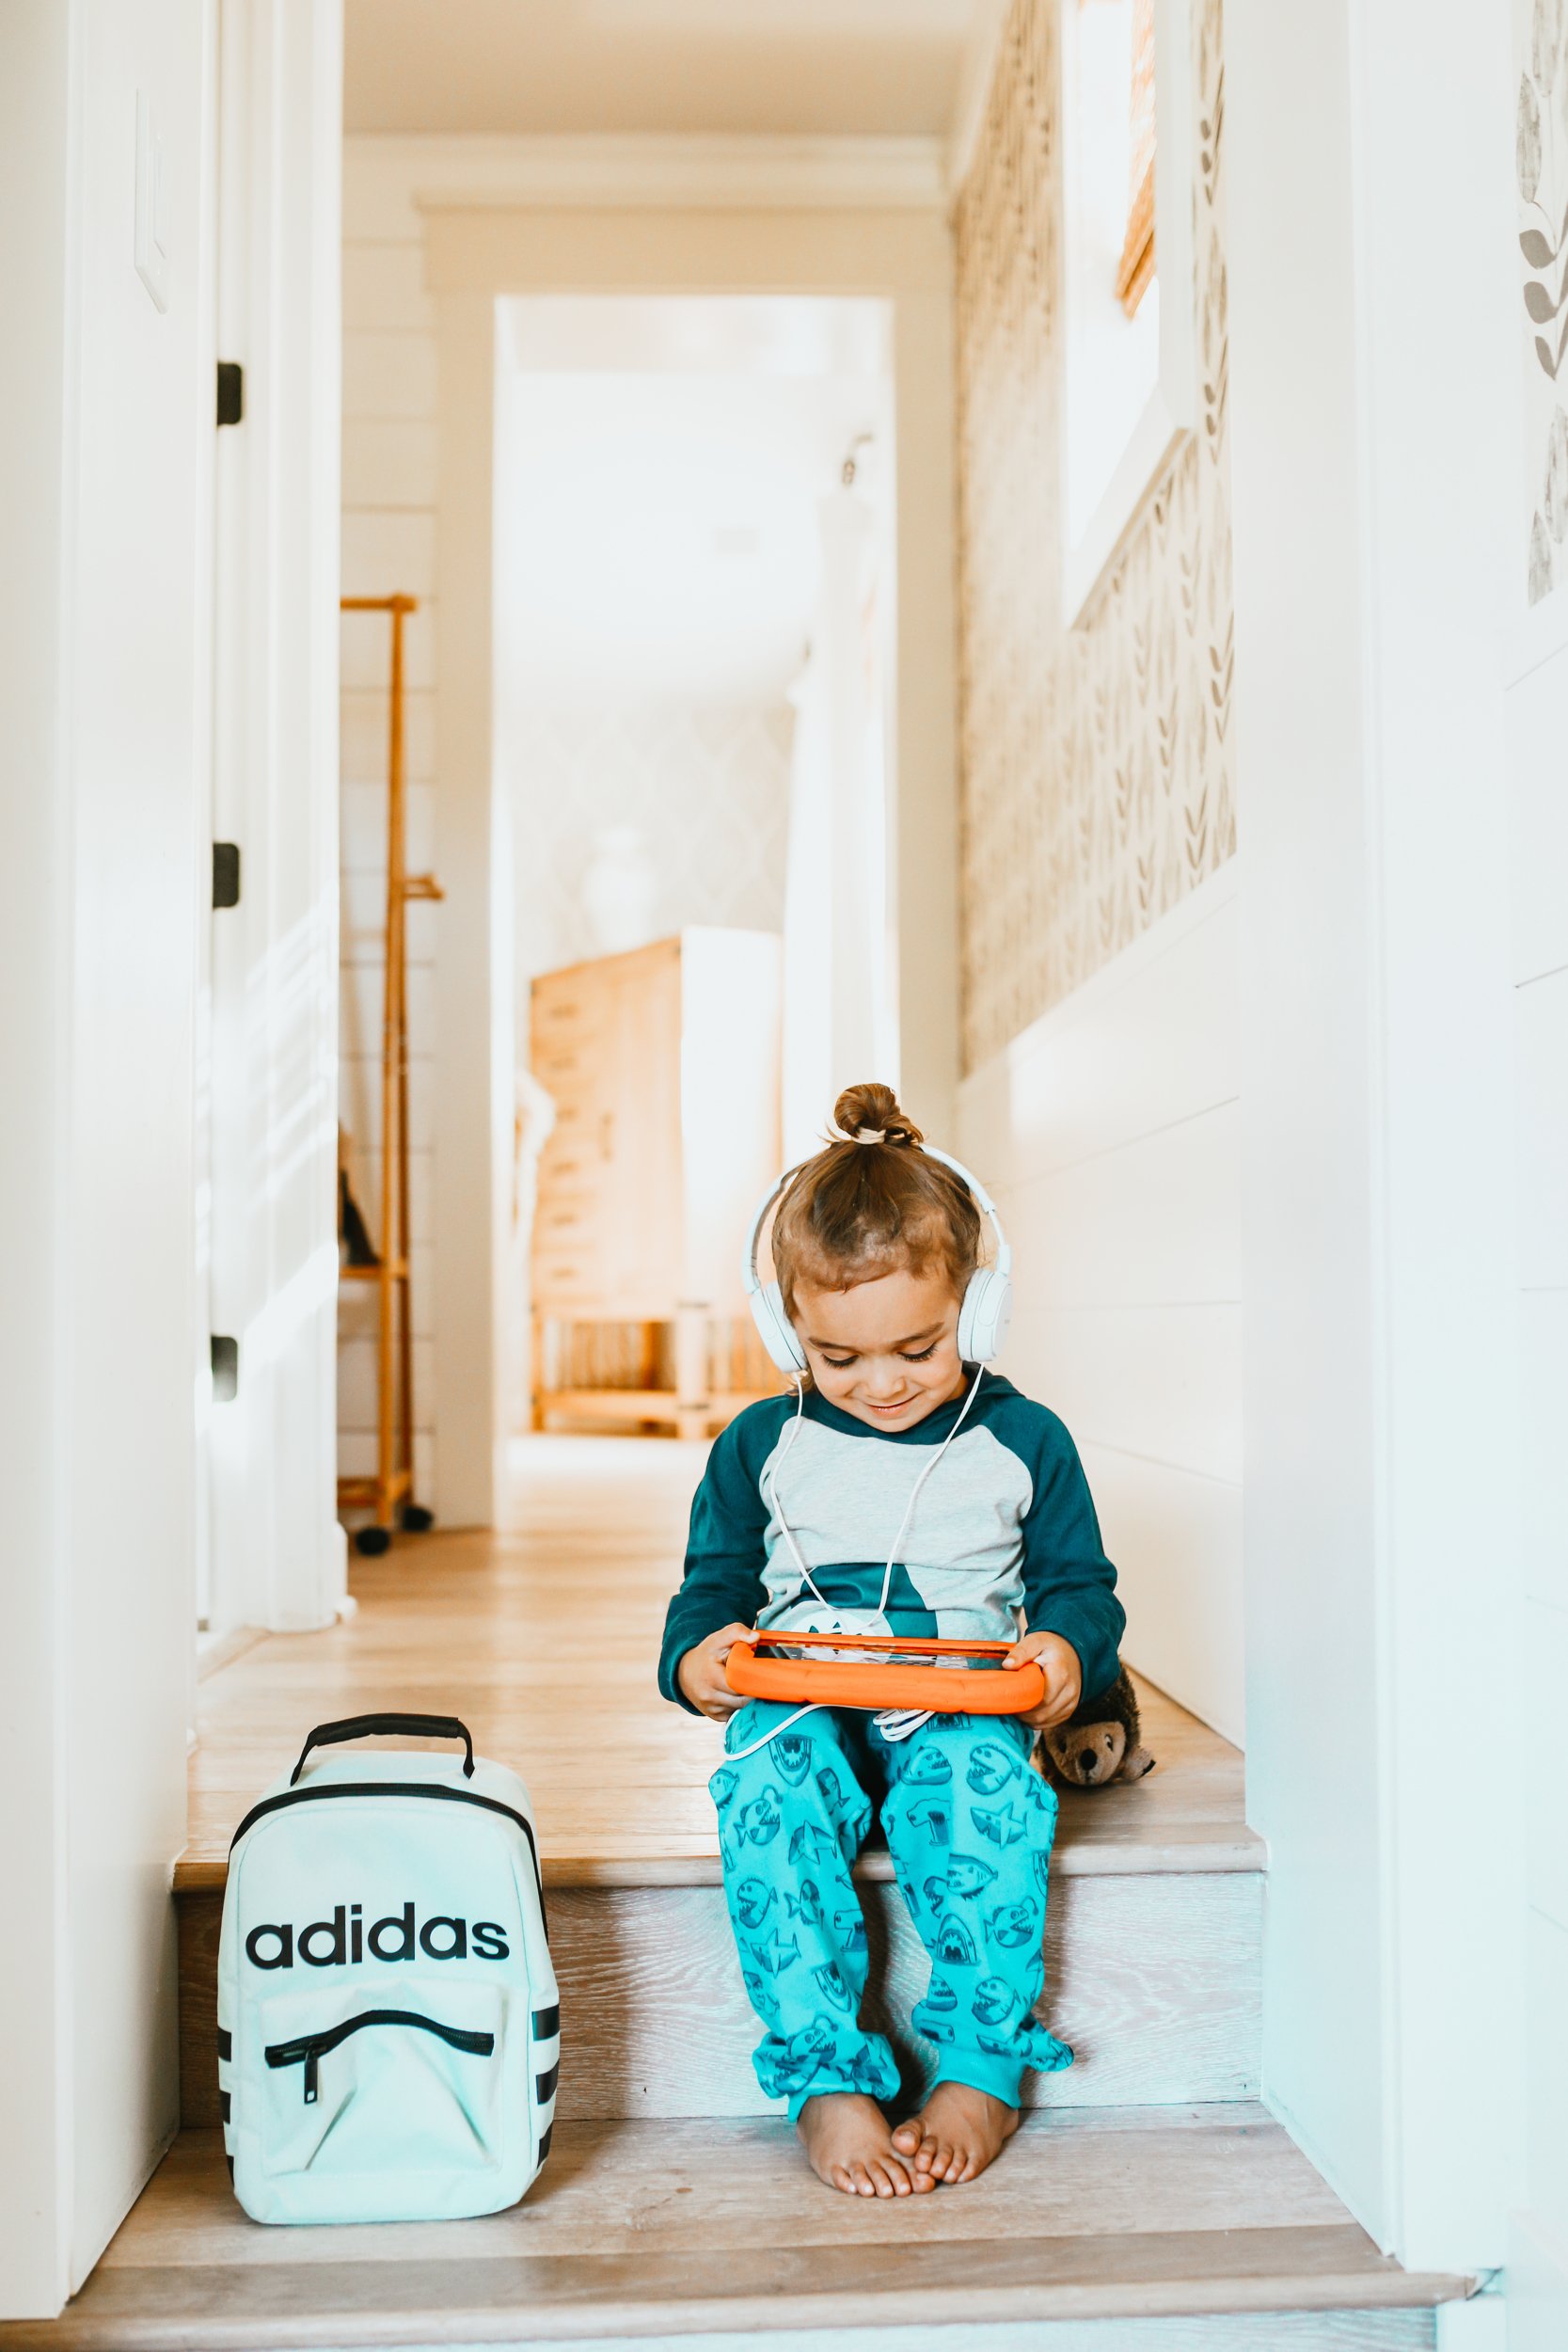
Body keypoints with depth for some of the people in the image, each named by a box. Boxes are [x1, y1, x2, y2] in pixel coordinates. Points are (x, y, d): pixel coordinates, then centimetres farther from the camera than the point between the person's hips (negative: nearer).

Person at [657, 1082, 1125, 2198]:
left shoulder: (1022, 1440, 7)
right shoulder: (763, 1442, 10)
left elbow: (1081, 1583, 14)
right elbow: (714, 1582, 16)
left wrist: (1067, 1649, -9)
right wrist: (696, 1657, -7)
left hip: (962, 1708, -1)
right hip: (803, 1703, 1)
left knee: (982, 1775, -35)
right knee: (769, 1783, -33)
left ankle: (982, 2073, -20)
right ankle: (826, 2081, -28)